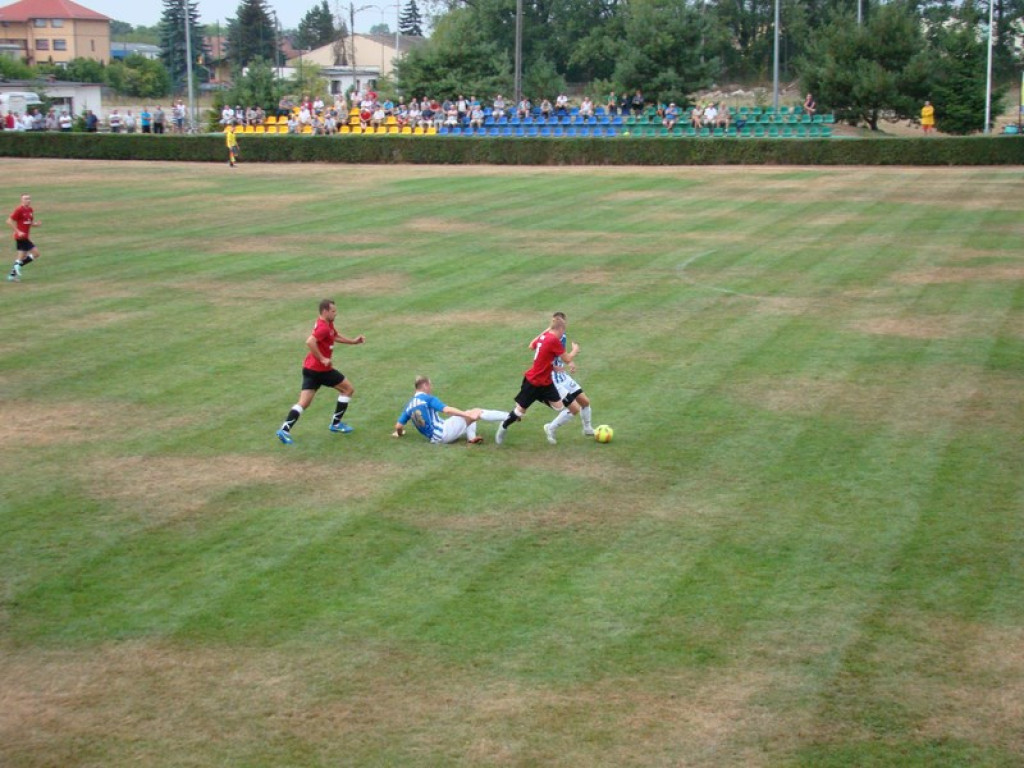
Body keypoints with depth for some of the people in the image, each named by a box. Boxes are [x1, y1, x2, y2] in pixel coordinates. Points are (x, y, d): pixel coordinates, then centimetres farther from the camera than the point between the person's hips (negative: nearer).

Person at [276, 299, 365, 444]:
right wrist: (322, 359, -28)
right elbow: (310, 342, -34)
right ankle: (336, 423, 15)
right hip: (321, 370, -9)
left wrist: (354, 341, 22)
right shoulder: (323, 327, -19)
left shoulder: (328, 324, 12)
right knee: (348, 389, 10)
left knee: (304, 403, 4)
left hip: (310, 368, 9)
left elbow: (336, 336, 31)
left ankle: (285, 429, -9)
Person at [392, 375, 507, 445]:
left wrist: (399, 433, 33)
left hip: (435, 438, 8)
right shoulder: (428, 399, -9)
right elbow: (447, 410, -20)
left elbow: (398, 426, 10)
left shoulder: (409, 406, 12)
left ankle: (471, 438, -7)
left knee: (469, 414, 21)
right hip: (442, 433, -8)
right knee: (475, 412, -7)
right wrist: (467, 414, -24)